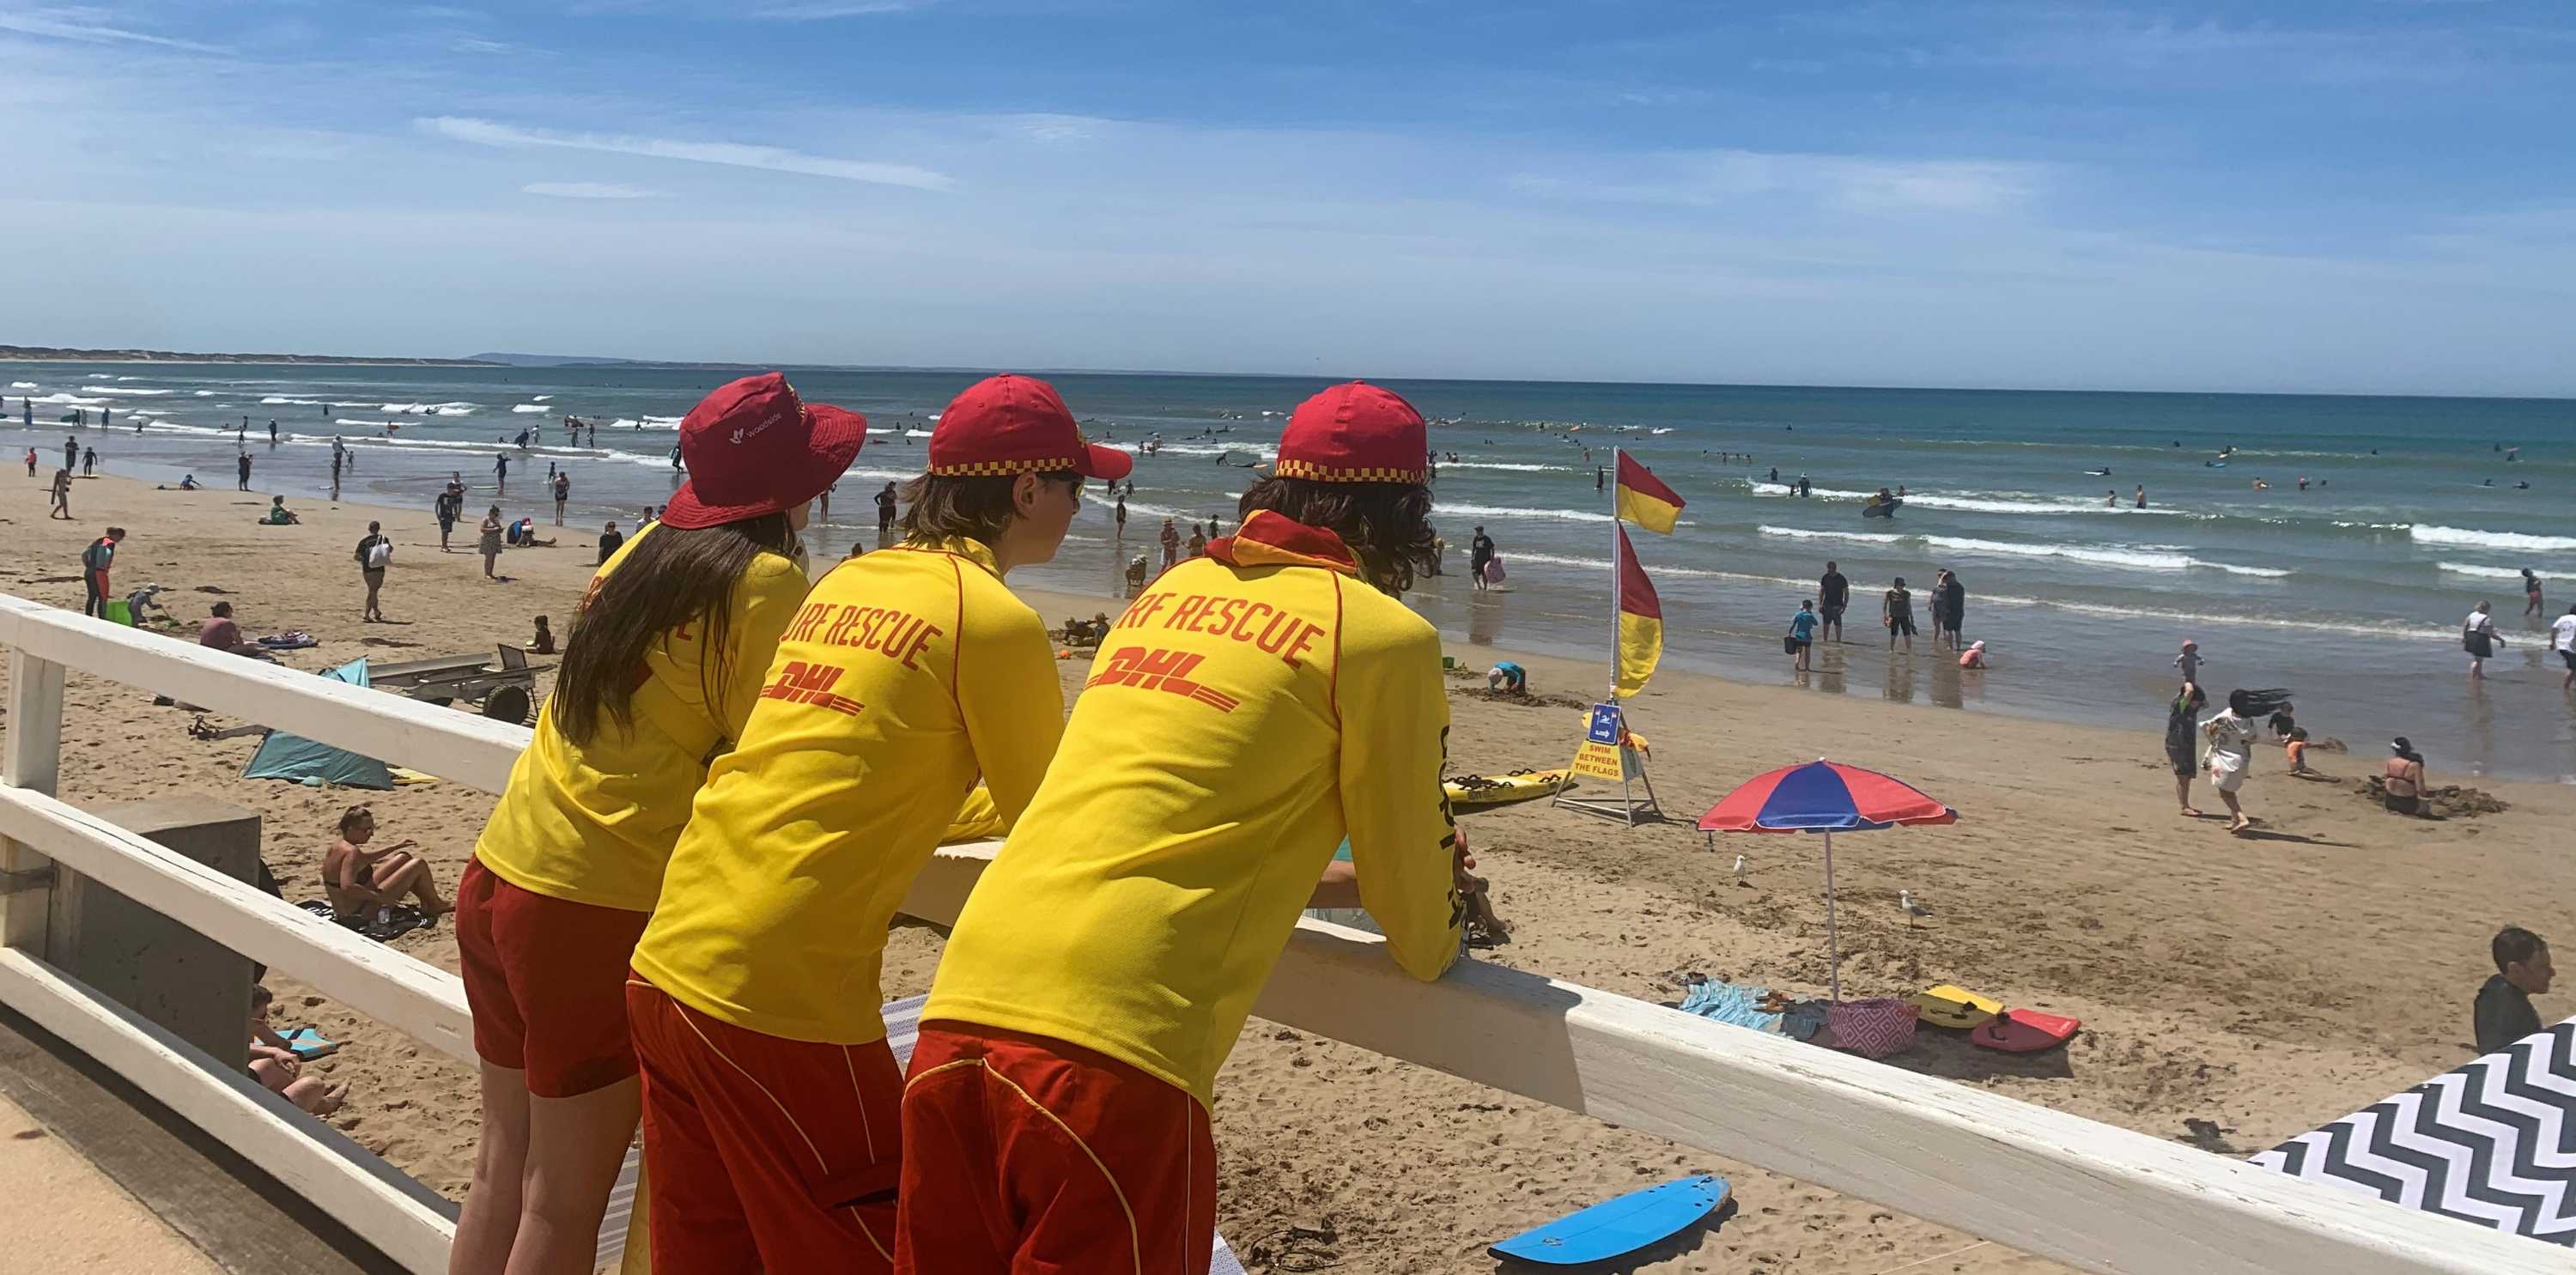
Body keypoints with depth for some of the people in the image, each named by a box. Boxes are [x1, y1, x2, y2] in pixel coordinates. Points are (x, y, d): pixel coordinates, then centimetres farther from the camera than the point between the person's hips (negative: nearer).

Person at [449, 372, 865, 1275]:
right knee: (564, 1200, 6)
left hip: (497, 877, 7)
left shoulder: (644, 551, 9)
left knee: (504, 1166, 19)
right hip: (595, 910, -7)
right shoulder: (766, 579, -12)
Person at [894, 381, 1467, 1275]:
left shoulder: (1172, 592, 20)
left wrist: (1359, 877, 38)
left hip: (958, 1013, 7)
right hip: (1110, 1051, -7)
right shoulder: (1385, 636, 1)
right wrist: (1441, 926, 32)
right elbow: (1421, 947, 9)